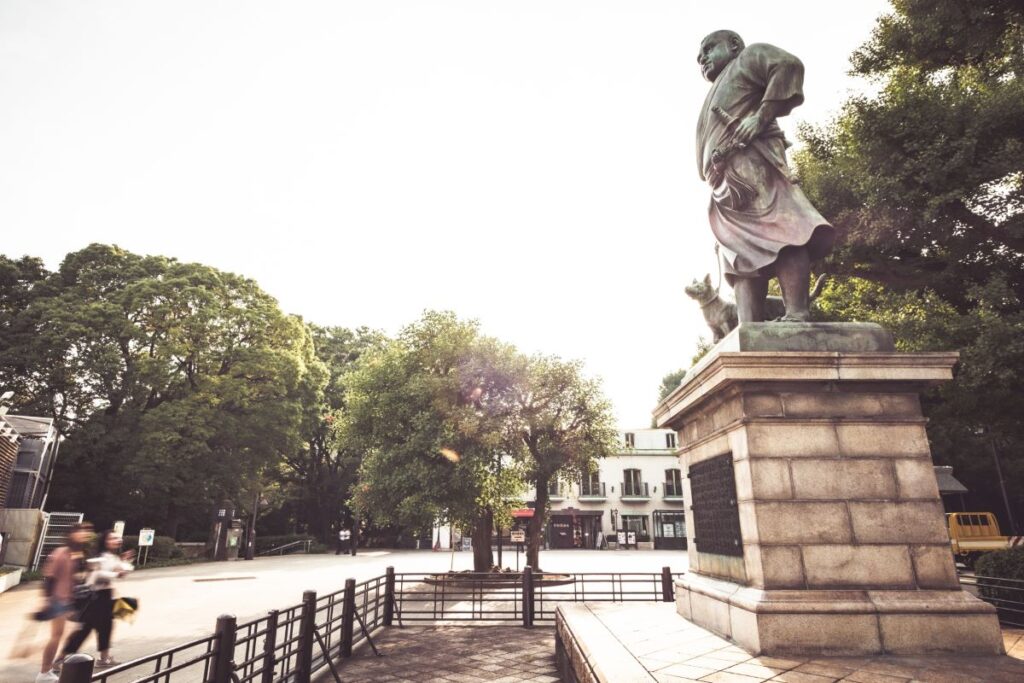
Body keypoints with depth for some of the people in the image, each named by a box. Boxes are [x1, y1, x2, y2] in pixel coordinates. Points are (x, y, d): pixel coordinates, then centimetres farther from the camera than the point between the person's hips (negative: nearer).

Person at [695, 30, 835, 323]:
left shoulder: (748, 58, 20)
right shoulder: (718, 94, 40)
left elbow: (788, 65, -1)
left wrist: (762, 115, -9)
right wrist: (713, 179, 12)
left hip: (750, 163, -7)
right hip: (725, 186, 7)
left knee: (780, 230, -21)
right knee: (743, 256, -8)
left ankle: (797, 314, -31)